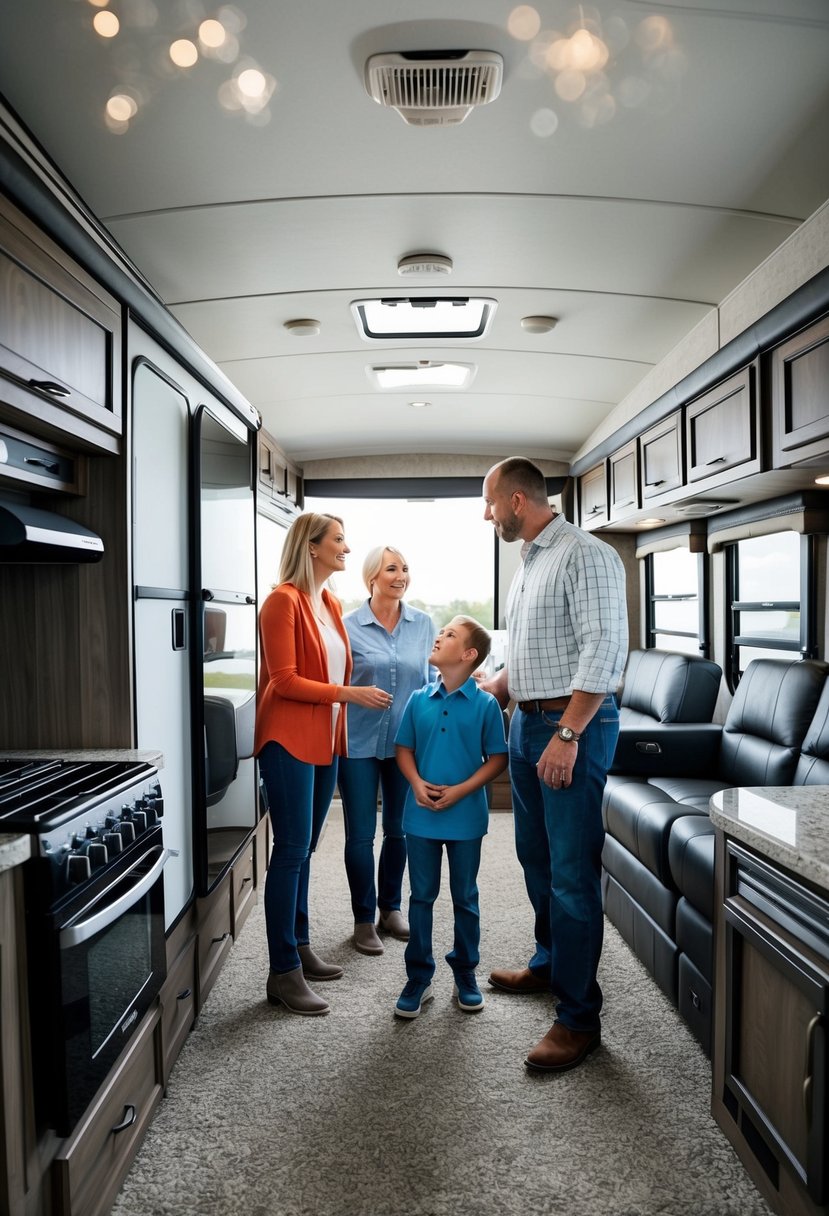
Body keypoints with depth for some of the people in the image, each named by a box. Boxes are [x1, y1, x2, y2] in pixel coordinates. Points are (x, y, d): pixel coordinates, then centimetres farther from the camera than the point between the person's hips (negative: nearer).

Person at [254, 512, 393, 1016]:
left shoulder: (331, 604, 12)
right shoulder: (284, 601, -12)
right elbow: (285, 681, -16)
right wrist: (350, 694, -16)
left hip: (324, 742, 8)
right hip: (289, 741, -8)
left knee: (303, 850, 15)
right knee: (292, 851, -4)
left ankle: (300, 949, 27)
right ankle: (283, 974, 5)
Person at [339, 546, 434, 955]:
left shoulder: (423, 624, 1)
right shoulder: (348, 626, -7)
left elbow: (432, 680, 8)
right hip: (360, 741, -3)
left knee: (399, 829, 14)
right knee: (360, 833, 5)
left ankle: (390, 908, 32)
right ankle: (363, 919, 20)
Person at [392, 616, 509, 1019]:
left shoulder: (485, 704, -9)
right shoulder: (419, 700, 0)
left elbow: (497, 759, -6)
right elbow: (404, 749, 7)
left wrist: (460, 790, -16)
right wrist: (417, 783, -11)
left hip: (465, 816, -2)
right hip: (421, 815, 2)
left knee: (465, 898, 13)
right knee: (421, 896, 11)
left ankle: (465, 973, 30)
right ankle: (419, 976, 25)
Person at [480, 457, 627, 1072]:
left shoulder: (586, 555, -14)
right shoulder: (530, 564, 16)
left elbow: (603, 650, -21)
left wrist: (567, 735, -24)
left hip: (575, 724, -9)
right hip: (529, 721, 10)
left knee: (572, 872, -5)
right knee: (536, 857, 19)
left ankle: (579, 1016, 5)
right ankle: (549, 964, 38)